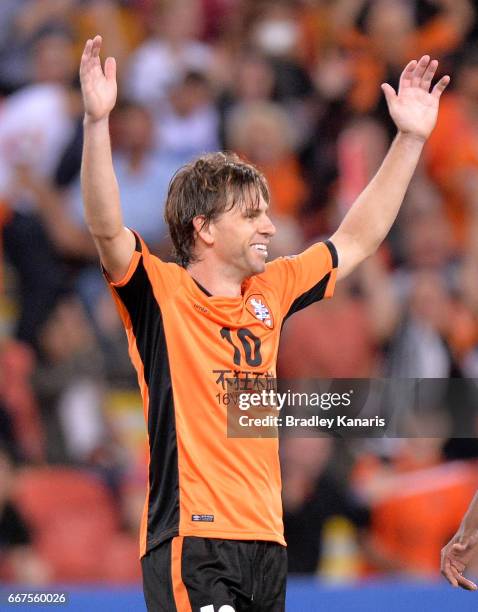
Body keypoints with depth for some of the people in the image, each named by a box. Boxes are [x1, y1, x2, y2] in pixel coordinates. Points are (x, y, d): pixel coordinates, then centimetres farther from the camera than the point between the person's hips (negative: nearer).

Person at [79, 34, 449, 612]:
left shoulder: (268, 293, 15)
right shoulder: (159, 293, -3)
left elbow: (356, 240, 26)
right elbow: (107, 230, -21)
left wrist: (410, 138, 25)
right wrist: (96, 122, -33)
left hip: (265, 542, 7)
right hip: (191, 541, -7)